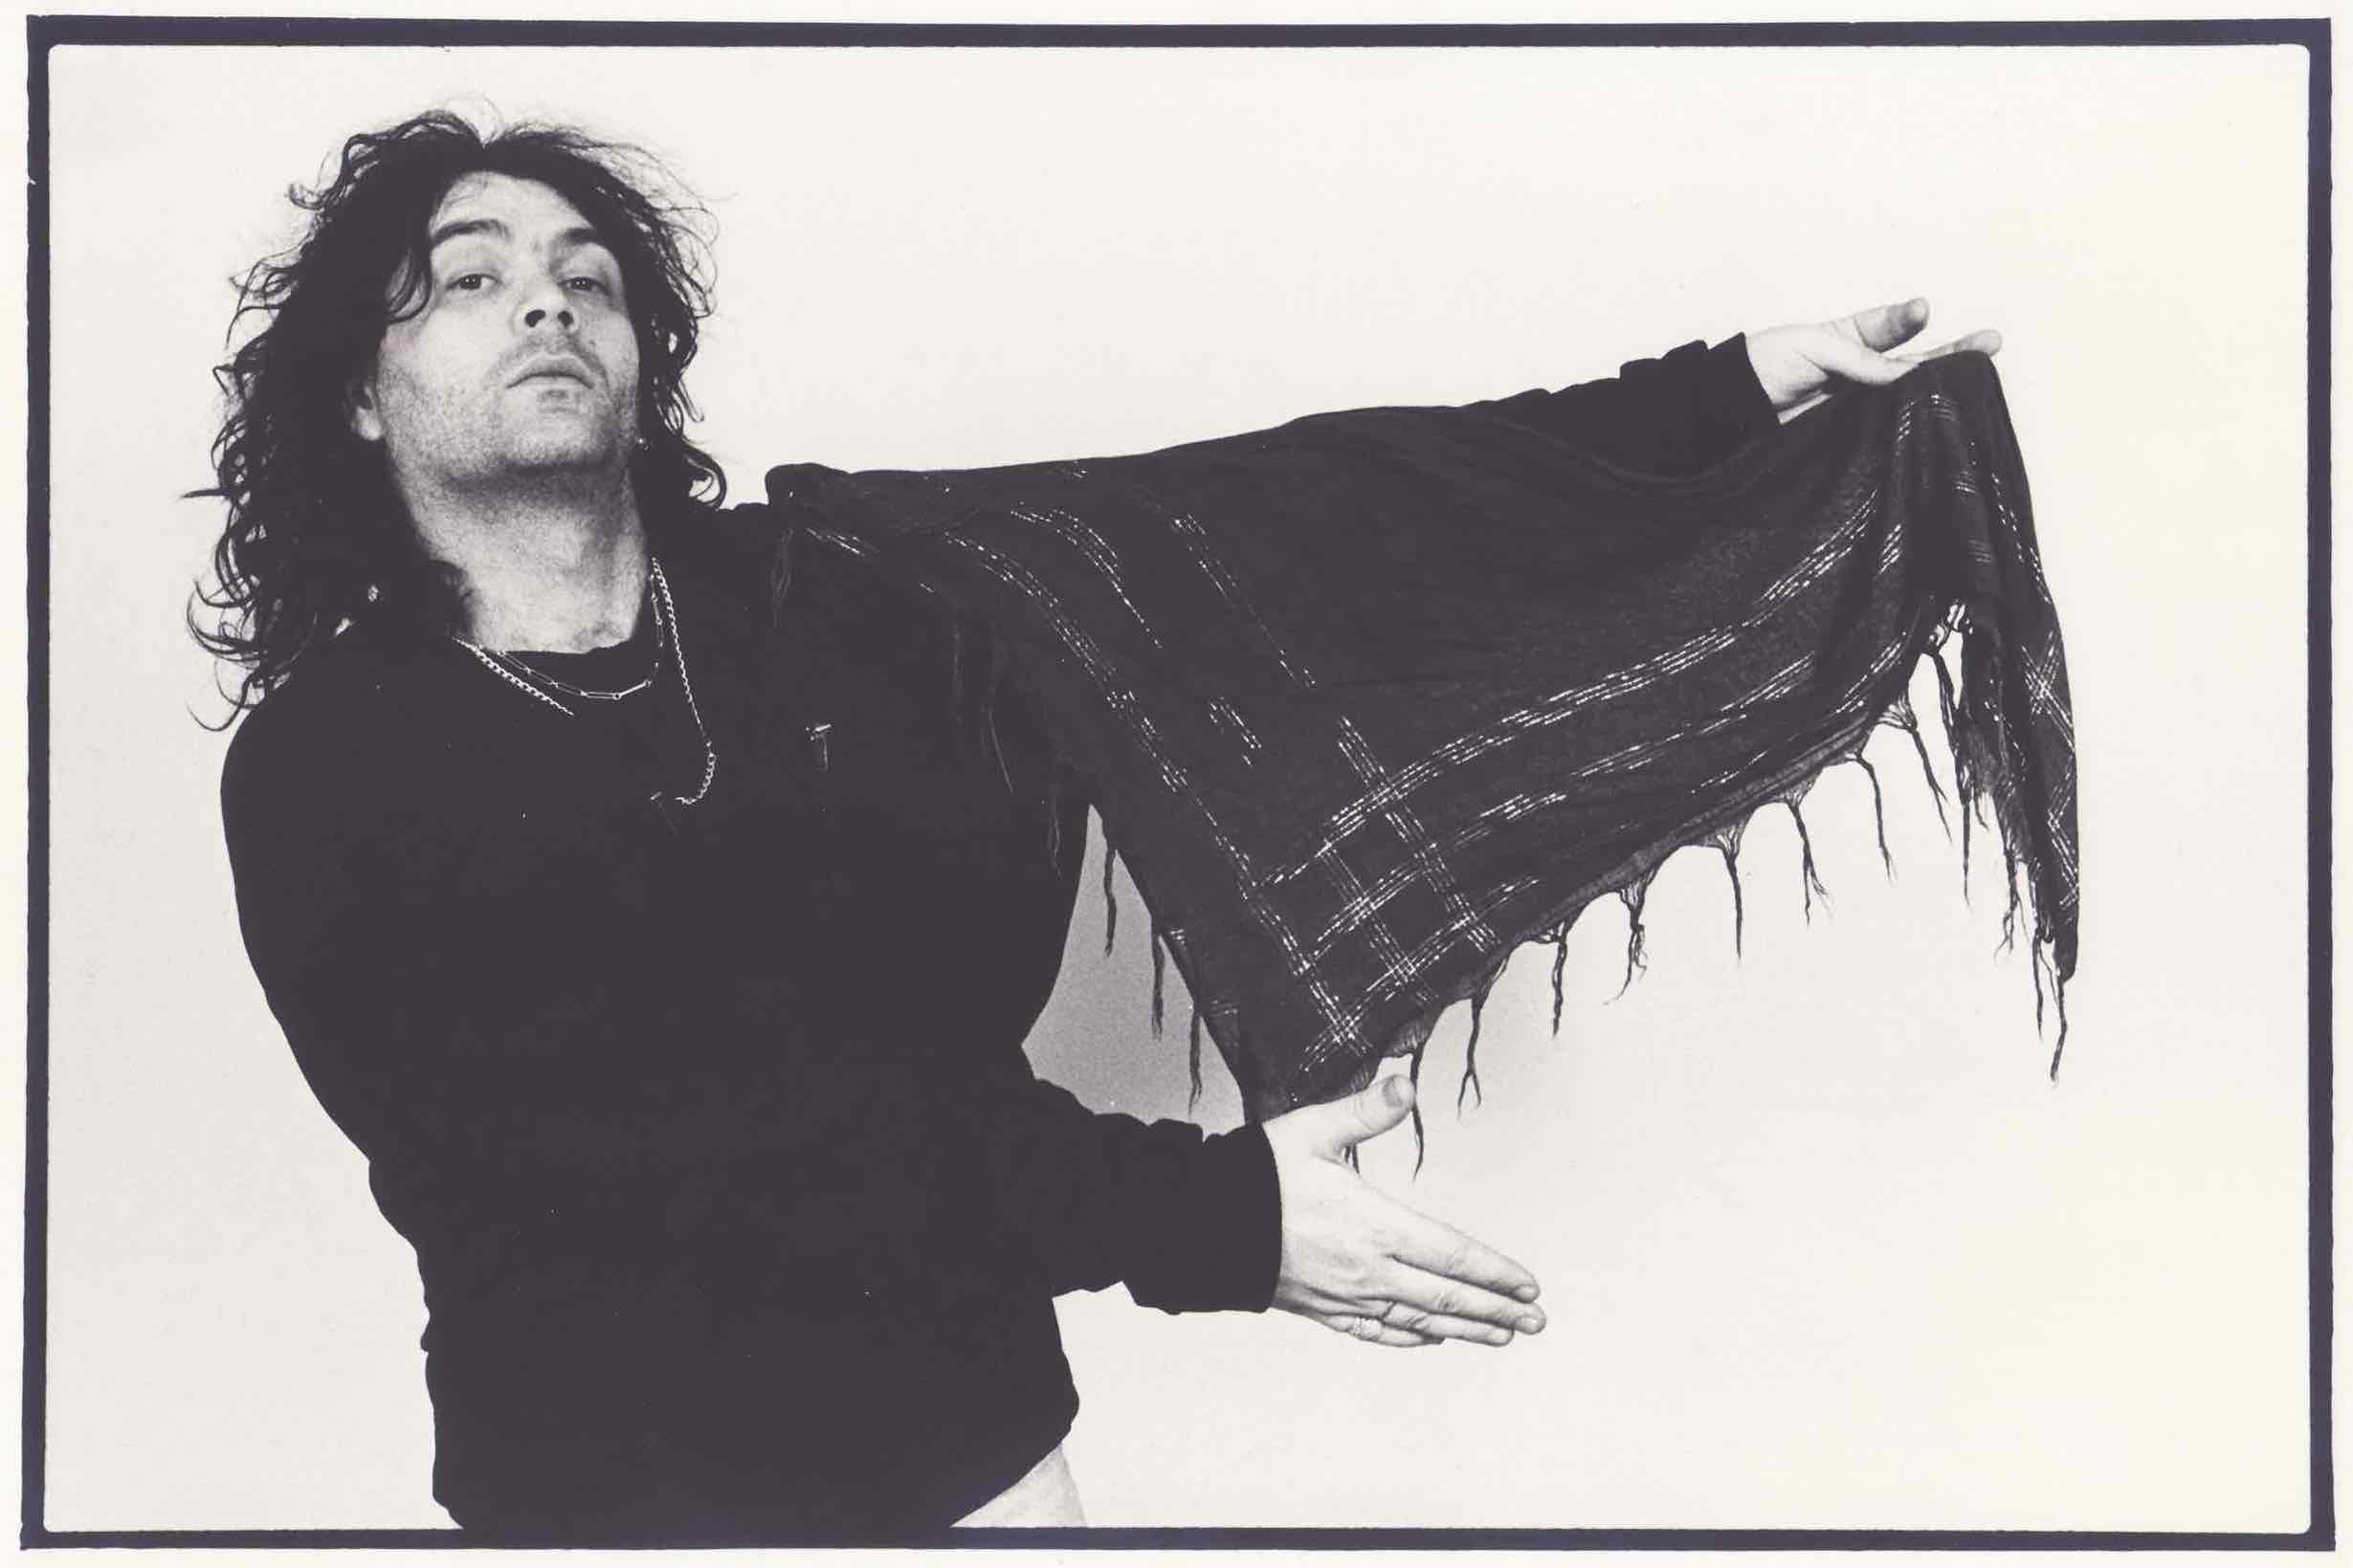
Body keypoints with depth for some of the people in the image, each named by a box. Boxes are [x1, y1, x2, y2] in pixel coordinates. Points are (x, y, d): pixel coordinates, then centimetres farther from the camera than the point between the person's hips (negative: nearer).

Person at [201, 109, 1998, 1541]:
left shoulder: (848, 598, 1)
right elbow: (682, 1148, -21)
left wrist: (1745, 383, -8)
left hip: (971, 1445, 3)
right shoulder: (328, 771, -11)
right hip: (623, 1490, -3)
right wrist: (1206, 1217, -27)